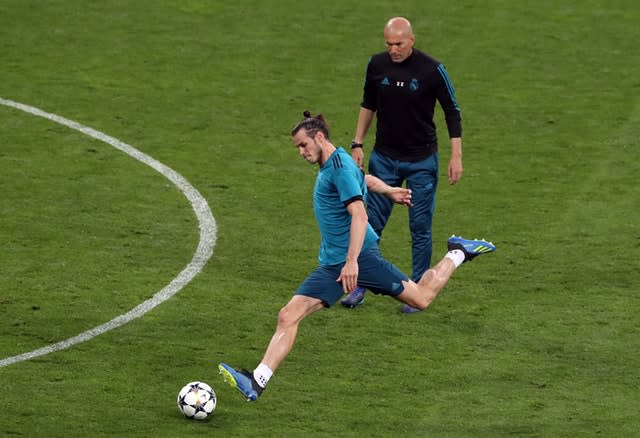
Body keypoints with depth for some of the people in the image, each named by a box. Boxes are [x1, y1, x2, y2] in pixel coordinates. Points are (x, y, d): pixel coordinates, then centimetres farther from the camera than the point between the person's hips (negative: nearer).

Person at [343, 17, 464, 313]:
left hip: (421, 161, -3)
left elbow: (452, 112, -6)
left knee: (420, 228, 0)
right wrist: (358, 144, 9)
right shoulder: (377, 65, -3)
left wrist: (456, 156, -10)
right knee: (371, 223, 4)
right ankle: (360, 286, 15)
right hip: (384, 158, 3)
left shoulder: (432, 69, -14)